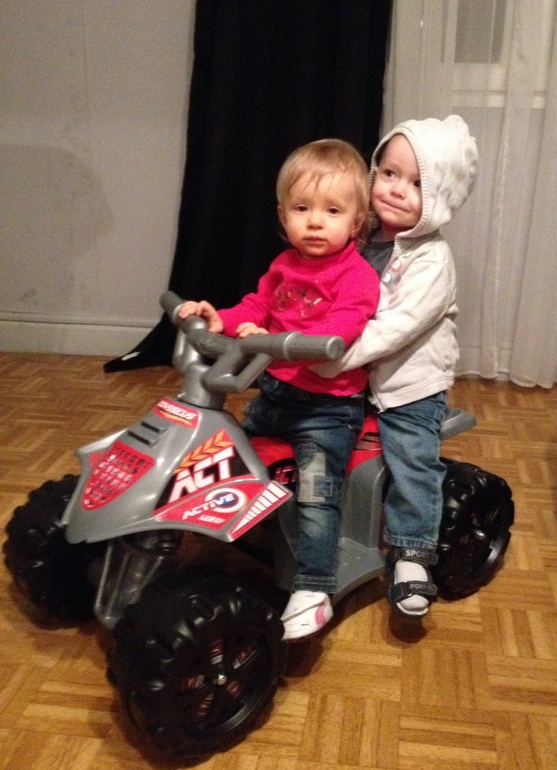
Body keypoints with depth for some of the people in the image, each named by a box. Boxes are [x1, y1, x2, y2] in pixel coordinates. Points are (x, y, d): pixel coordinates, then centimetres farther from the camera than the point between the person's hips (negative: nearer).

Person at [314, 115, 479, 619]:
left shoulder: (431, 260, -17)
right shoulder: (364, 238, 4)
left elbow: (397, 327, -28)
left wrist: (334, 356, -36)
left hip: (409, 386, -6)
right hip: (352, 379, 6)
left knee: (412, 465, -10)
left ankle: (411, 555, 5)